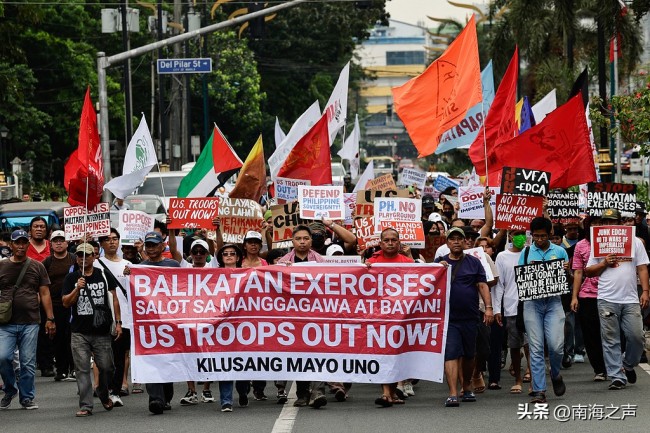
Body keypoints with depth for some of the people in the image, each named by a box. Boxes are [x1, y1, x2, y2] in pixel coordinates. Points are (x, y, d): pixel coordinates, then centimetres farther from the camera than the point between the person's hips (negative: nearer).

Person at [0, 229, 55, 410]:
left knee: (28, 363, 1)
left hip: (30, 322, 0)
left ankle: (27, 398, 13)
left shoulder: (37, 267, 8)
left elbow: (44, 294, 8)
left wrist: (50, 319, 3)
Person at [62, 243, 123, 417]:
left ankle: (103, 393, 31)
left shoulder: (104, 275, 6)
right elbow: (66, 303, 1)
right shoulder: (72, 278, 6)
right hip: (79, 332, 0)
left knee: (106, 367, 2)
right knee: (82, 369, -5)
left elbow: (114, 299, 10)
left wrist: (118, 322, 4)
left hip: (102, 331, 0)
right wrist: (77, 289, -15)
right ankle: (85, 405, -3)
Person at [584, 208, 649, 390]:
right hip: (607, 300, 0)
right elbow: (588, 272, 11)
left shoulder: (634, 241, 10)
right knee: (611, 340, -2)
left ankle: (628, 365, 23)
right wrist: (604, 263, -6)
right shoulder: (598, 244, 10)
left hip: (631, 300, 0)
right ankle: (617, 376, 2)